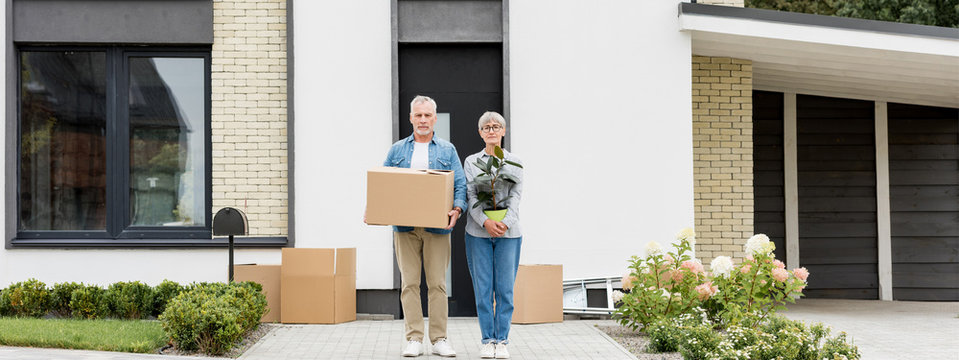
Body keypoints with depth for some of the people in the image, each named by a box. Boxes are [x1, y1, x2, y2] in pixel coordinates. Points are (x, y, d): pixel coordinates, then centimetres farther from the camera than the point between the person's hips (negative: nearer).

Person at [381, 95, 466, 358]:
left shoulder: (447, 151, 11)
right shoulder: (397, 150, 13)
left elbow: (460, 184, 4)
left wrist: (457, 208, -15)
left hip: (437, 227, -1)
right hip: (404, 226, 1)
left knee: (437, 284, 0)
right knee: (410, 283, 0)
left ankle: (439, 339, 6)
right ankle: (414, 339, 5)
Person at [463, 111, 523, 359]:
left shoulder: (515, 163, 10)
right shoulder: (471, 162, 10)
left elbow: (515, 196, 0)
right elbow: (471, 196, 0)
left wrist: (505, 222, -16)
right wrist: (485, 222, -16)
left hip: (508, 234, 0)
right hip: (478, 233, 0)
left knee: (505, 289, -1)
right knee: (483, 288, 0)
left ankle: (502, 340, 7)